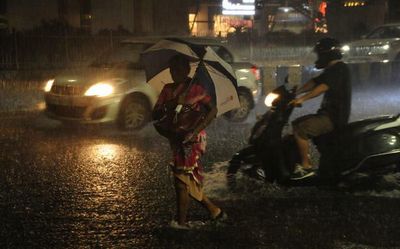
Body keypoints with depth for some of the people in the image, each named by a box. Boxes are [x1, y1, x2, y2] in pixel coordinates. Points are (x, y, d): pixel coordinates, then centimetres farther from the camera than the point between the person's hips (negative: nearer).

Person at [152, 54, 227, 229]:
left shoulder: (195, 88, -6)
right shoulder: (168, 90, 9)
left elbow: (212, 110, -12)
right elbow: (155, 115, 4)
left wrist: (196, 130, -21)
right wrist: (167, 106, -17)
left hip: (191, 140, -7)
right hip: (176, 138, 7)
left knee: (182, 179, -6)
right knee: (190, 181, 11)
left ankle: (181, 221, 2)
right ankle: (215, 211, 24)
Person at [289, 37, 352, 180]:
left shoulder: (340, 69, -15)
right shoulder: (331, 70, 17)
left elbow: (323, 87, -28)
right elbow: (314, 82, 14)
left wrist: (302, 98, -34)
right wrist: (295, 93, 2)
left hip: (334, 118, -11)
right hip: (327, 113, 11)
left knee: (300, 130, -22)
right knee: (296, 123, 14)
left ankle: (306, 167, -15)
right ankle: (304, 159, 16)